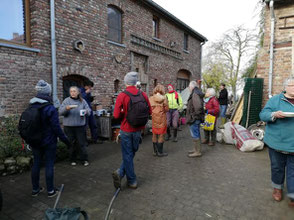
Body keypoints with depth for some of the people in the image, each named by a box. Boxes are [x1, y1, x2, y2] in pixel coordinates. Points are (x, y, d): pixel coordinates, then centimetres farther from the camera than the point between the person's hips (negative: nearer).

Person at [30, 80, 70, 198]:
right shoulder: (50, 108, -18)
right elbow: (56, 127, -19)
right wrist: (65, 139, -10)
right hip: (49, 142, -6)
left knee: (36, 164, 15)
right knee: (49, 165, 4)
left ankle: (35, 189, 29)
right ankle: (50, 190, 15)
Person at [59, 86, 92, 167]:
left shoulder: (82, 101, 4)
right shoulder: (66, 101, 0)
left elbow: (89, 110, 5)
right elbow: (60, 112, -6)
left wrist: (86, 111, -19)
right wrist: (66, 108, -26)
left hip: (80, 126, 0)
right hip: (69, 126, 0)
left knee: (82, 143, 3)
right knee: (72, 143, 10)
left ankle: (84, 159, 14)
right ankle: (73, 159, 25)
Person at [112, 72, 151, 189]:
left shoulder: (122, 96, -14)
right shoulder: (143, 94, -4)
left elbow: (116, 115, -16)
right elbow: (149, 112, 4)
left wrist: (124, 113, 4)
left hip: (126, 129, -3)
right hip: (138, 130, 3)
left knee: (127, 155, 11)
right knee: (131, 153, 20)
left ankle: (132, 181, 20)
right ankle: (120, 173, 17)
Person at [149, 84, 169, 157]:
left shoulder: (151, 98, -1)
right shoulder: (164, 98, -9)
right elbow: (166, 109, -8)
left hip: (154, 119, 4)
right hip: (161, 119, -3)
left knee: (154, 135, 13)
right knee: (161, 135, 5)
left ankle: (155, 151, 23)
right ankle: (160, 152, 12)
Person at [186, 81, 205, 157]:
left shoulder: (195, 94, -19)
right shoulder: (197, 93, 14)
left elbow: (198, 106, -30)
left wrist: (195, 115, -19)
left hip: (194, 119, -11)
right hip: (195, 119, 11)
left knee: (195, 135, -2)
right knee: (196, 134, 19)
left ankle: (198, 152, 7)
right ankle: (196, 149, 32)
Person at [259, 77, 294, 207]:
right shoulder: (275, 100, 0)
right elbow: (263, 115, -5)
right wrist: (274, 115, -25)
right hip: (277, 141, -1)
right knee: (277, 167, 13)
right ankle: (277, 188, 35)